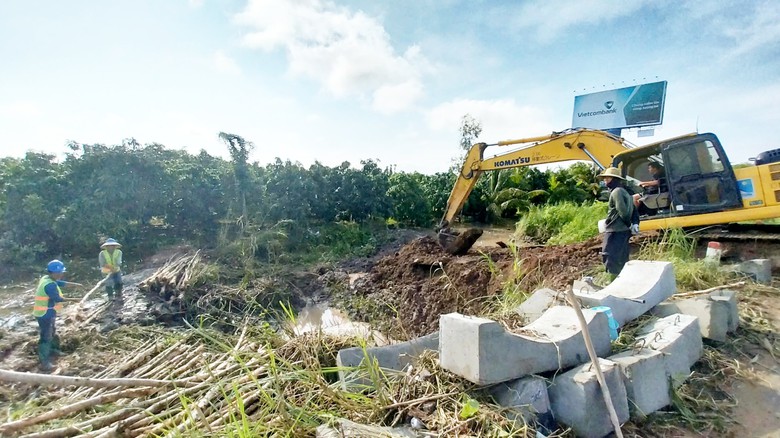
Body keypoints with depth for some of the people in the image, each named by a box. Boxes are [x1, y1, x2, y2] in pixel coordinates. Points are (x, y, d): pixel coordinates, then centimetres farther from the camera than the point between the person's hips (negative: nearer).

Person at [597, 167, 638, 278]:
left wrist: (629, 225, -6)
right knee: (622, 259, 15)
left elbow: (622, 211, -19)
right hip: (623, 231, 10)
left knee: (610, 259, -7)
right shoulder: (623, 191, 19)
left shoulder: (616, 192, -13)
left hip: (615, 231, -10)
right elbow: (633, 210, 16)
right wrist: (635, 224, 4)